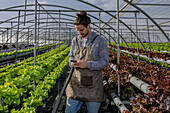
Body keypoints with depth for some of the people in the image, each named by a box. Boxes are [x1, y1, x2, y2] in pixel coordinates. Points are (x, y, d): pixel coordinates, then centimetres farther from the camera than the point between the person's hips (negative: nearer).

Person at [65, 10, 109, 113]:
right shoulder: (75, 40, 7)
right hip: (77, 81, 4)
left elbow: (105, 62, -9)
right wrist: (72, 63, -7)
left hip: (93, 82, -3)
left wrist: (87, 64, -22)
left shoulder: (100, 41, -7)